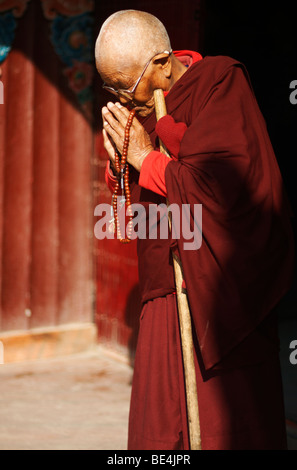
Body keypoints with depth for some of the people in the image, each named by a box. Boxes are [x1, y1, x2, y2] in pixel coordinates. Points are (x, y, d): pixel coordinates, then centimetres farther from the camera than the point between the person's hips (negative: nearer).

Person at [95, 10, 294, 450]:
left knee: (224, 430, -3)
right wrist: (119, 161, -5)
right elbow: (129, 193, 17)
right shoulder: (145, 100, 9)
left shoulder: (221, 84, -12)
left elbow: (226, 185, -23)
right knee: (159, 431, 6)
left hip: (218, 284, -7)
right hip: (167, 289, 7)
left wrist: (146, 159, -14)